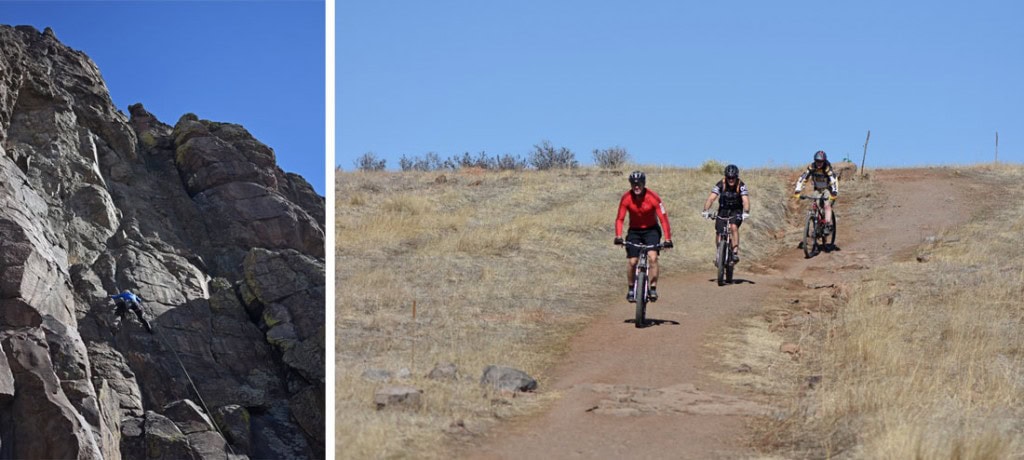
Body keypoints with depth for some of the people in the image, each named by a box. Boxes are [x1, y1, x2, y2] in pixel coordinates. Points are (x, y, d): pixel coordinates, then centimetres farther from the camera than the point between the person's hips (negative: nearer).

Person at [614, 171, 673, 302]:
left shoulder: (653, 197, -22)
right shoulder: (626, 198, -17)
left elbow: (663, 218, -22)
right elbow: (620, 219, -15)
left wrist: (668, 239, -30)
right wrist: (618, 237, -30)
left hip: (651, 230, -2)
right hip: (634, 231, 2)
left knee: (653, 257, -22)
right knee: (632, 262, -4)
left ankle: (653, 288, -12)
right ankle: (631, 289, 17)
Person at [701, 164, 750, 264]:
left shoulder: (741, 185, -22)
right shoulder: (720, 184, -20)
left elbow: (745, 200, -33)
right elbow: (711, 198, -29)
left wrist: (746, 212, -51)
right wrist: (705, 210, -44)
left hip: (736, 211, -2)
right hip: (723, 210, 2)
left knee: (734, 227, -29)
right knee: (718, 233, -5)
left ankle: (735, 252, -23)